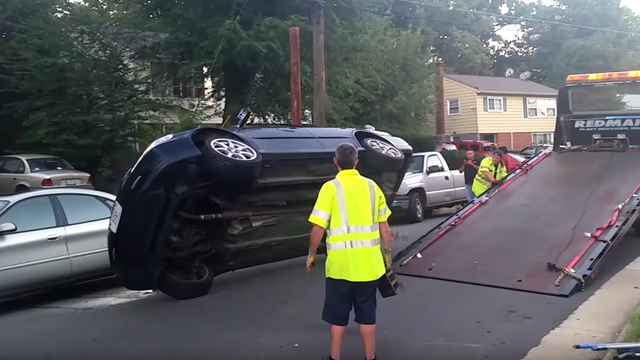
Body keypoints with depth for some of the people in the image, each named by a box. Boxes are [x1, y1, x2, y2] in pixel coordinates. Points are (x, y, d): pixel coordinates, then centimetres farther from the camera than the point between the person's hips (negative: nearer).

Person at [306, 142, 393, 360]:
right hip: (369, 262, 3)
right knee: (367, 315, 14)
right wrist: (387, 253, 16)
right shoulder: (371, 186, 3)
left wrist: (311, 254, 2)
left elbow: (318, 227, -11)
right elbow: (384, 228, 5)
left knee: (338, 316, 11)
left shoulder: (330, 188, -8)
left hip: (340, 263, -3)